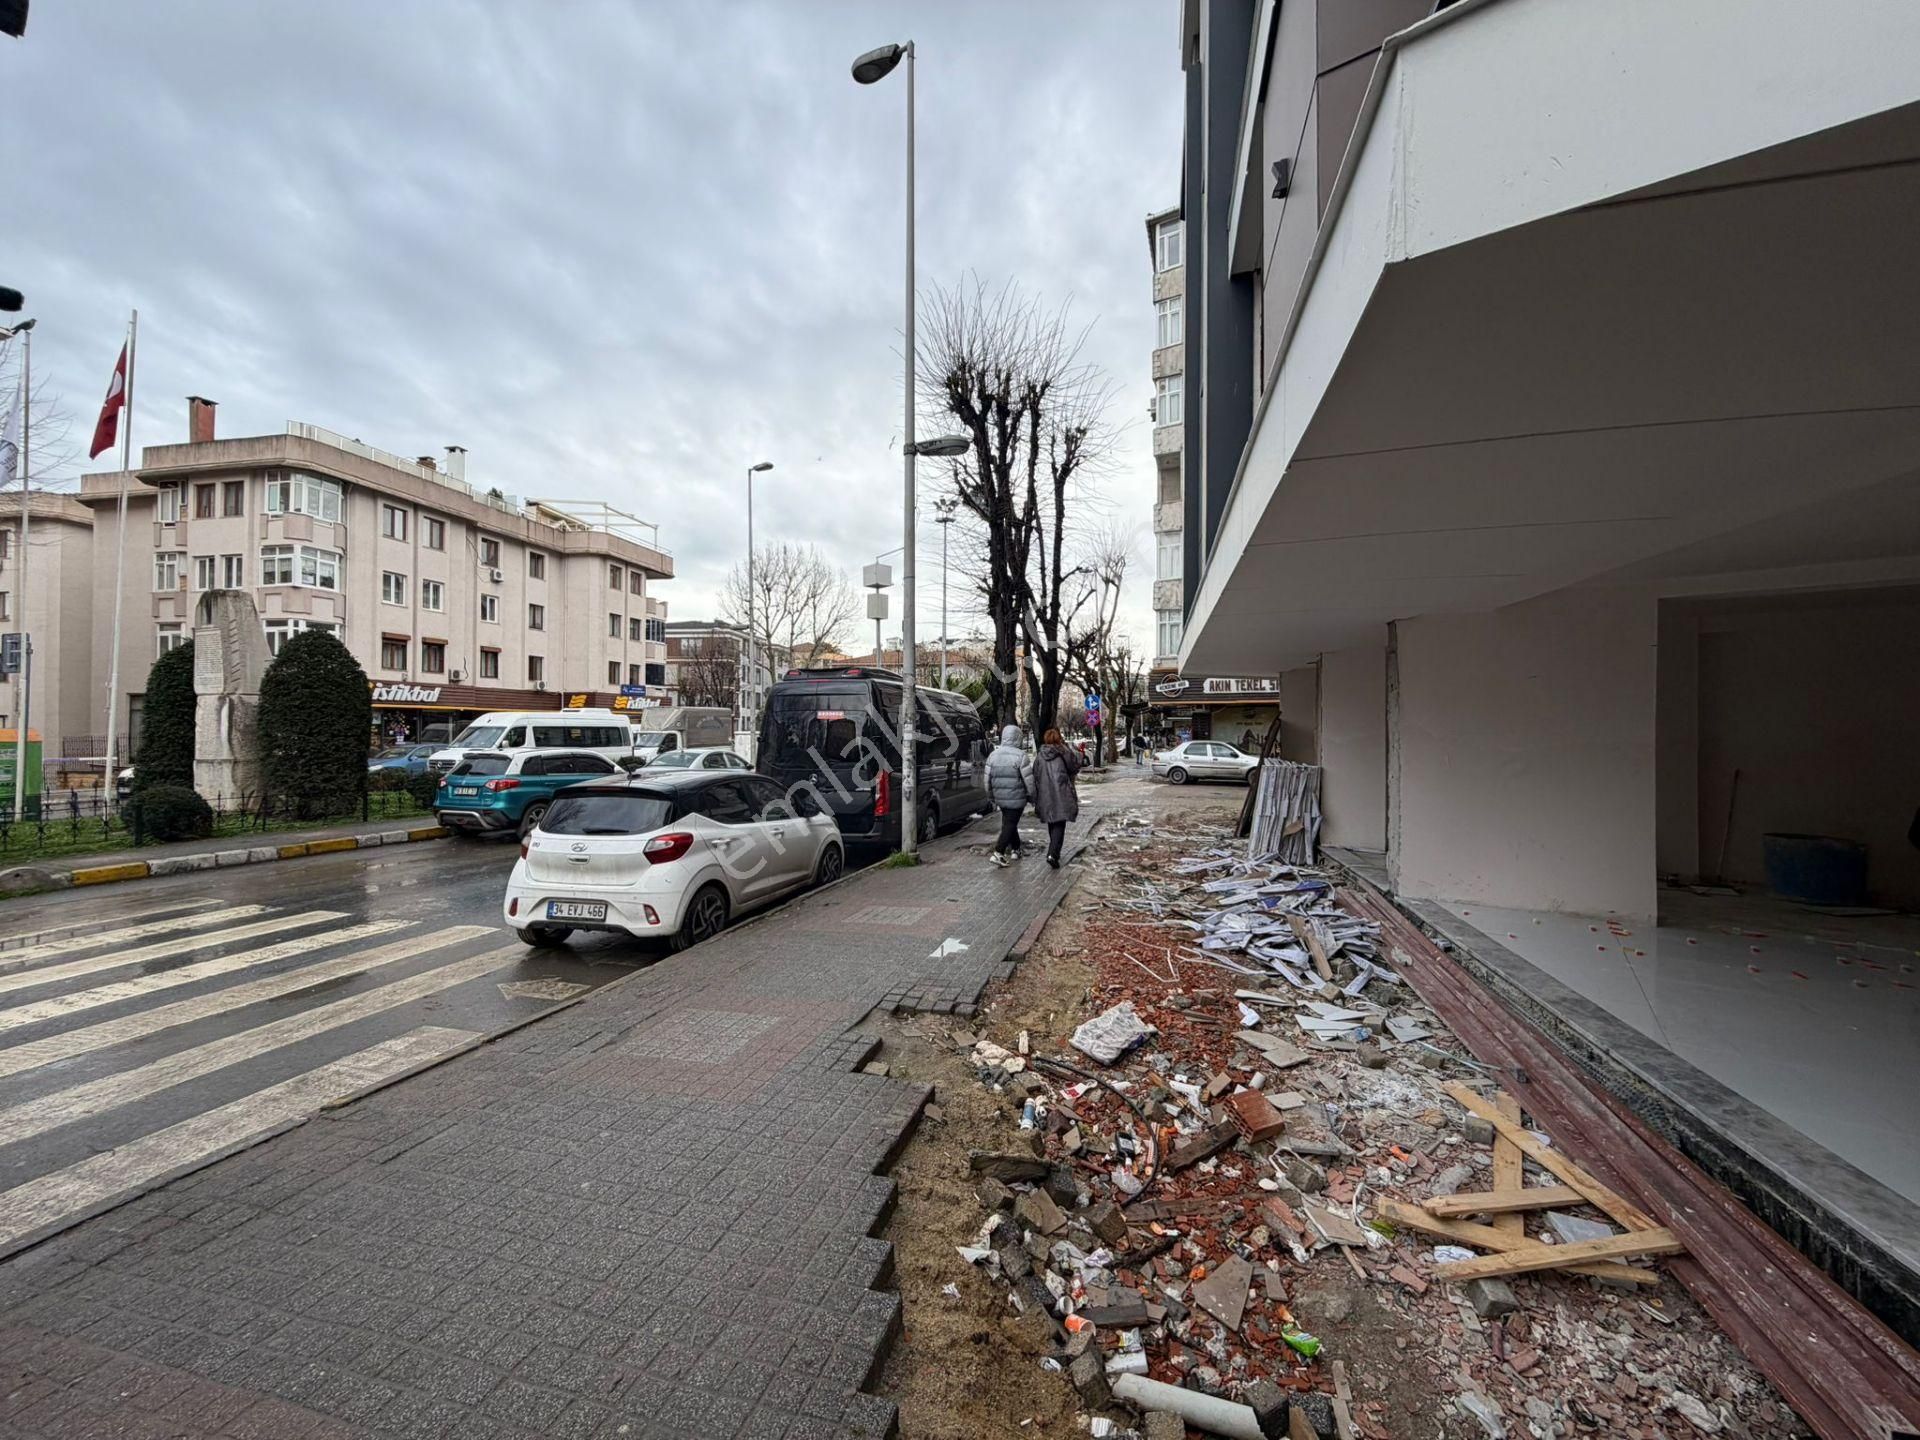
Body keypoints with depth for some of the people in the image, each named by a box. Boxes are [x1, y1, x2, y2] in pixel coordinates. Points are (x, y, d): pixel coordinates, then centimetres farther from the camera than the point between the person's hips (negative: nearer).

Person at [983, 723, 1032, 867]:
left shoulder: (993, 755, 3)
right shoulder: (1020, 756, -15)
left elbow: (988, 780, 7)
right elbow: (1028, 780, -14)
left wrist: (991, 798, 17)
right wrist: (1032, 796, -1)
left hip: (1000, 798, 6)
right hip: (1016, 798, -6)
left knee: (1009, 823, 20)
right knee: (1010, 824, 0)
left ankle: (1015, 850, 29)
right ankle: (998, 853, -8)